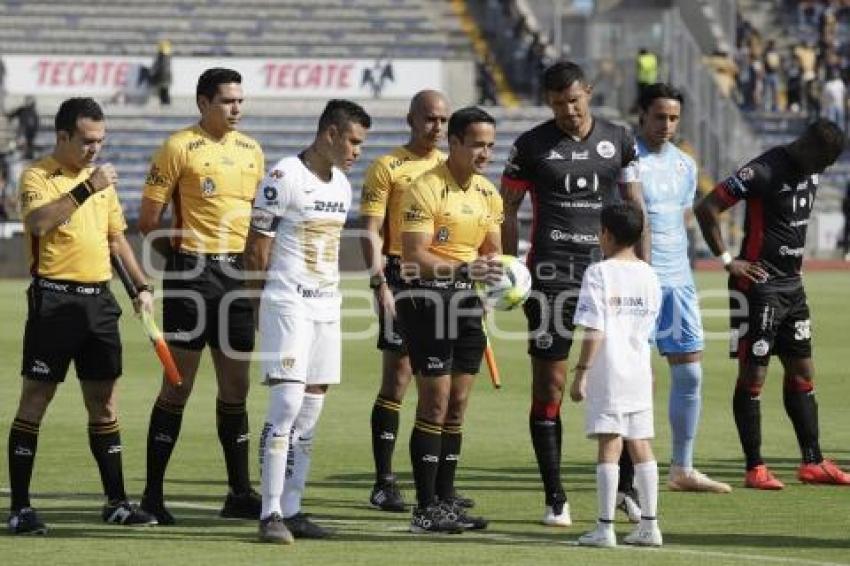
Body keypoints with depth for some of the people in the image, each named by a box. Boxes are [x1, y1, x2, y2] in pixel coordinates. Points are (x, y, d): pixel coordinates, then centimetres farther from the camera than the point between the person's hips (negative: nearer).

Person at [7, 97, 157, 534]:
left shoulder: (101, 179, 16)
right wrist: (86, 189, -28)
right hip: (54, 300, -7)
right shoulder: (37, 177, -6)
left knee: (105, 404, 10)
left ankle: (116, 502, 17)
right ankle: (20, 509, -3)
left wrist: (142, 286, 19)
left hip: (99, 301, 7)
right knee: (34, 401, -5)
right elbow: (37, 223, -26)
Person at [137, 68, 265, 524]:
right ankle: (152, 494, 3)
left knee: (236, 387, 9)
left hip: (236, 274, 6)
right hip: (191, 275, -6)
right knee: (179, 386, -4)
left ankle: (240, 493, 15)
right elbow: (148, 220, -5)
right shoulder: (179, 147, -5)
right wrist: (183, 256, -1)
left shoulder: (250, 150, 13)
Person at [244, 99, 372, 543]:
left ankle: (291, 510, 11)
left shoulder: (342, 184, 13)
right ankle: (271, 513, -13)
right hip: (288, 304, -8)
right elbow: (257, 249, -7)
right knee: (287, 403, -14)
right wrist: (264, 305, -1)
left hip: (326, 307, 8)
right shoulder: (283, 177, -11)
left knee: (310, 411, 7)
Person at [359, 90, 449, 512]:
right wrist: (379, 283, -15)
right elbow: (370, 231, -6)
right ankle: (384, 482, -3)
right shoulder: (387, 167, -2)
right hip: (403, 278, -5)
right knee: (397, 378, -6)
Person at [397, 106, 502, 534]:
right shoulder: (426, 189, -14)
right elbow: (414, 256, -20)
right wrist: (463, 269, -32)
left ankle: (445, 501, 15)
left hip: (466, 299, 8)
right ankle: (425, 510, -6)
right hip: (427, 297, -8)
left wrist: (498, 271, -2)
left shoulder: (488, 193, 11)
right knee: (435, 403, -9)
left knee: (457, 406, 9)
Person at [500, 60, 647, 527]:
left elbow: (635, 207, 13)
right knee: (549, 385, -2)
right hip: (550, 275, -2)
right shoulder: (531, 146, 1)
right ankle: (555, 499, 3)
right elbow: (507, 212, 6)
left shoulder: (618, 140, 8)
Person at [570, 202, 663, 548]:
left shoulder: (599, 274, -9)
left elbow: (594, 332, -14)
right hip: (640, 372, 6)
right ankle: (649, 525, 11)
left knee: (609, 446, -6)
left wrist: (581, 372, -10)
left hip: (608, 373, -6)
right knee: (641, 445, 10)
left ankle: (605, 528, -6)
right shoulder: (649, 276, 9)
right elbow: (648, 331, 13)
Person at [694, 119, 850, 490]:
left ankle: (812, 463, 17)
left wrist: (796, 261, 15)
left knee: (801, 374, 11)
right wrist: (726, 260, -16)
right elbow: (706, 209, -19)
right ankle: (755, 469, 0)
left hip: (792, 285, 9)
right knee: (753, 376, -3)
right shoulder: (763, 171, -17)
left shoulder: (811, 173, 9)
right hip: (759, 285, -9)